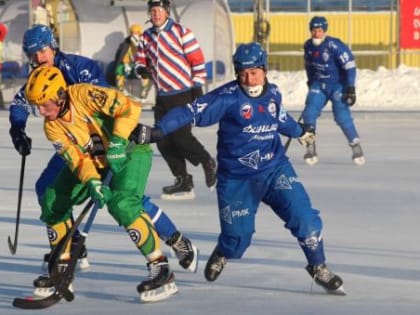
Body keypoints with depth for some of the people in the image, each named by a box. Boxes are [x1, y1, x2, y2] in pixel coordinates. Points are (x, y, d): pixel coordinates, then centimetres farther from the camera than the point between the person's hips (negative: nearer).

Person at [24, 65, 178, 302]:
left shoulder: (84, 95, -26)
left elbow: (129, 108, -28)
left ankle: (161, 269, -26)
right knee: (54, 201, 1)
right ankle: (62, 267, 17)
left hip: (130, 150, -8)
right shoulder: (52, 127, -7)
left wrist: (118, 141, -36)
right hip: (95, 161, 8)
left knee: (122, 203, -30)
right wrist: (92, 182, -31)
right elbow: (76, 158, -14)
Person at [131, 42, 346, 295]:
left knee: (305, 218, -11)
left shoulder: (273, 93, 2)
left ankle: (319, 269, 11)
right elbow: (191, 112, -21)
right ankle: (221, 256, 42)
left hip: (275, 170, 4)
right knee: (237, 238, 3)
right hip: (237, 179, -3)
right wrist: (156, 132, -33)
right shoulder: (228, 97, -15)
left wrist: (301, 132, 43)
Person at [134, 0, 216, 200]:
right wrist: (141, 69, -8)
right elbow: (141, 59, 16)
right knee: (164, 142, 1)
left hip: (183, 94, -7)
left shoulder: (180, 32, -7)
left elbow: (197, 60, -7)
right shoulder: (146, 37, 10)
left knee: (180, 136, -14)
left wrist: (197, 86, -11)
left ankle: (207, 163, 13)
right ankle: (183, 182, 9)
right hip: (162, 97, 7)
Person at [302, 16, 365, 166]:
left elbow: (350, 66, -22)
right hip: (319, 85, 5)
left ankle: (356, 147, 0)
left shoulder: (335, 46, -22)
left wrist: (350, 88, -24)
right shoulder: (308, 46, -2)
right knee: (309, 113, -7)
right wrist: (311, 82, 21)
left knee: (342, 116, -14)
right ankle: (310, 149, 3)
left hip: (338, 85, -5)